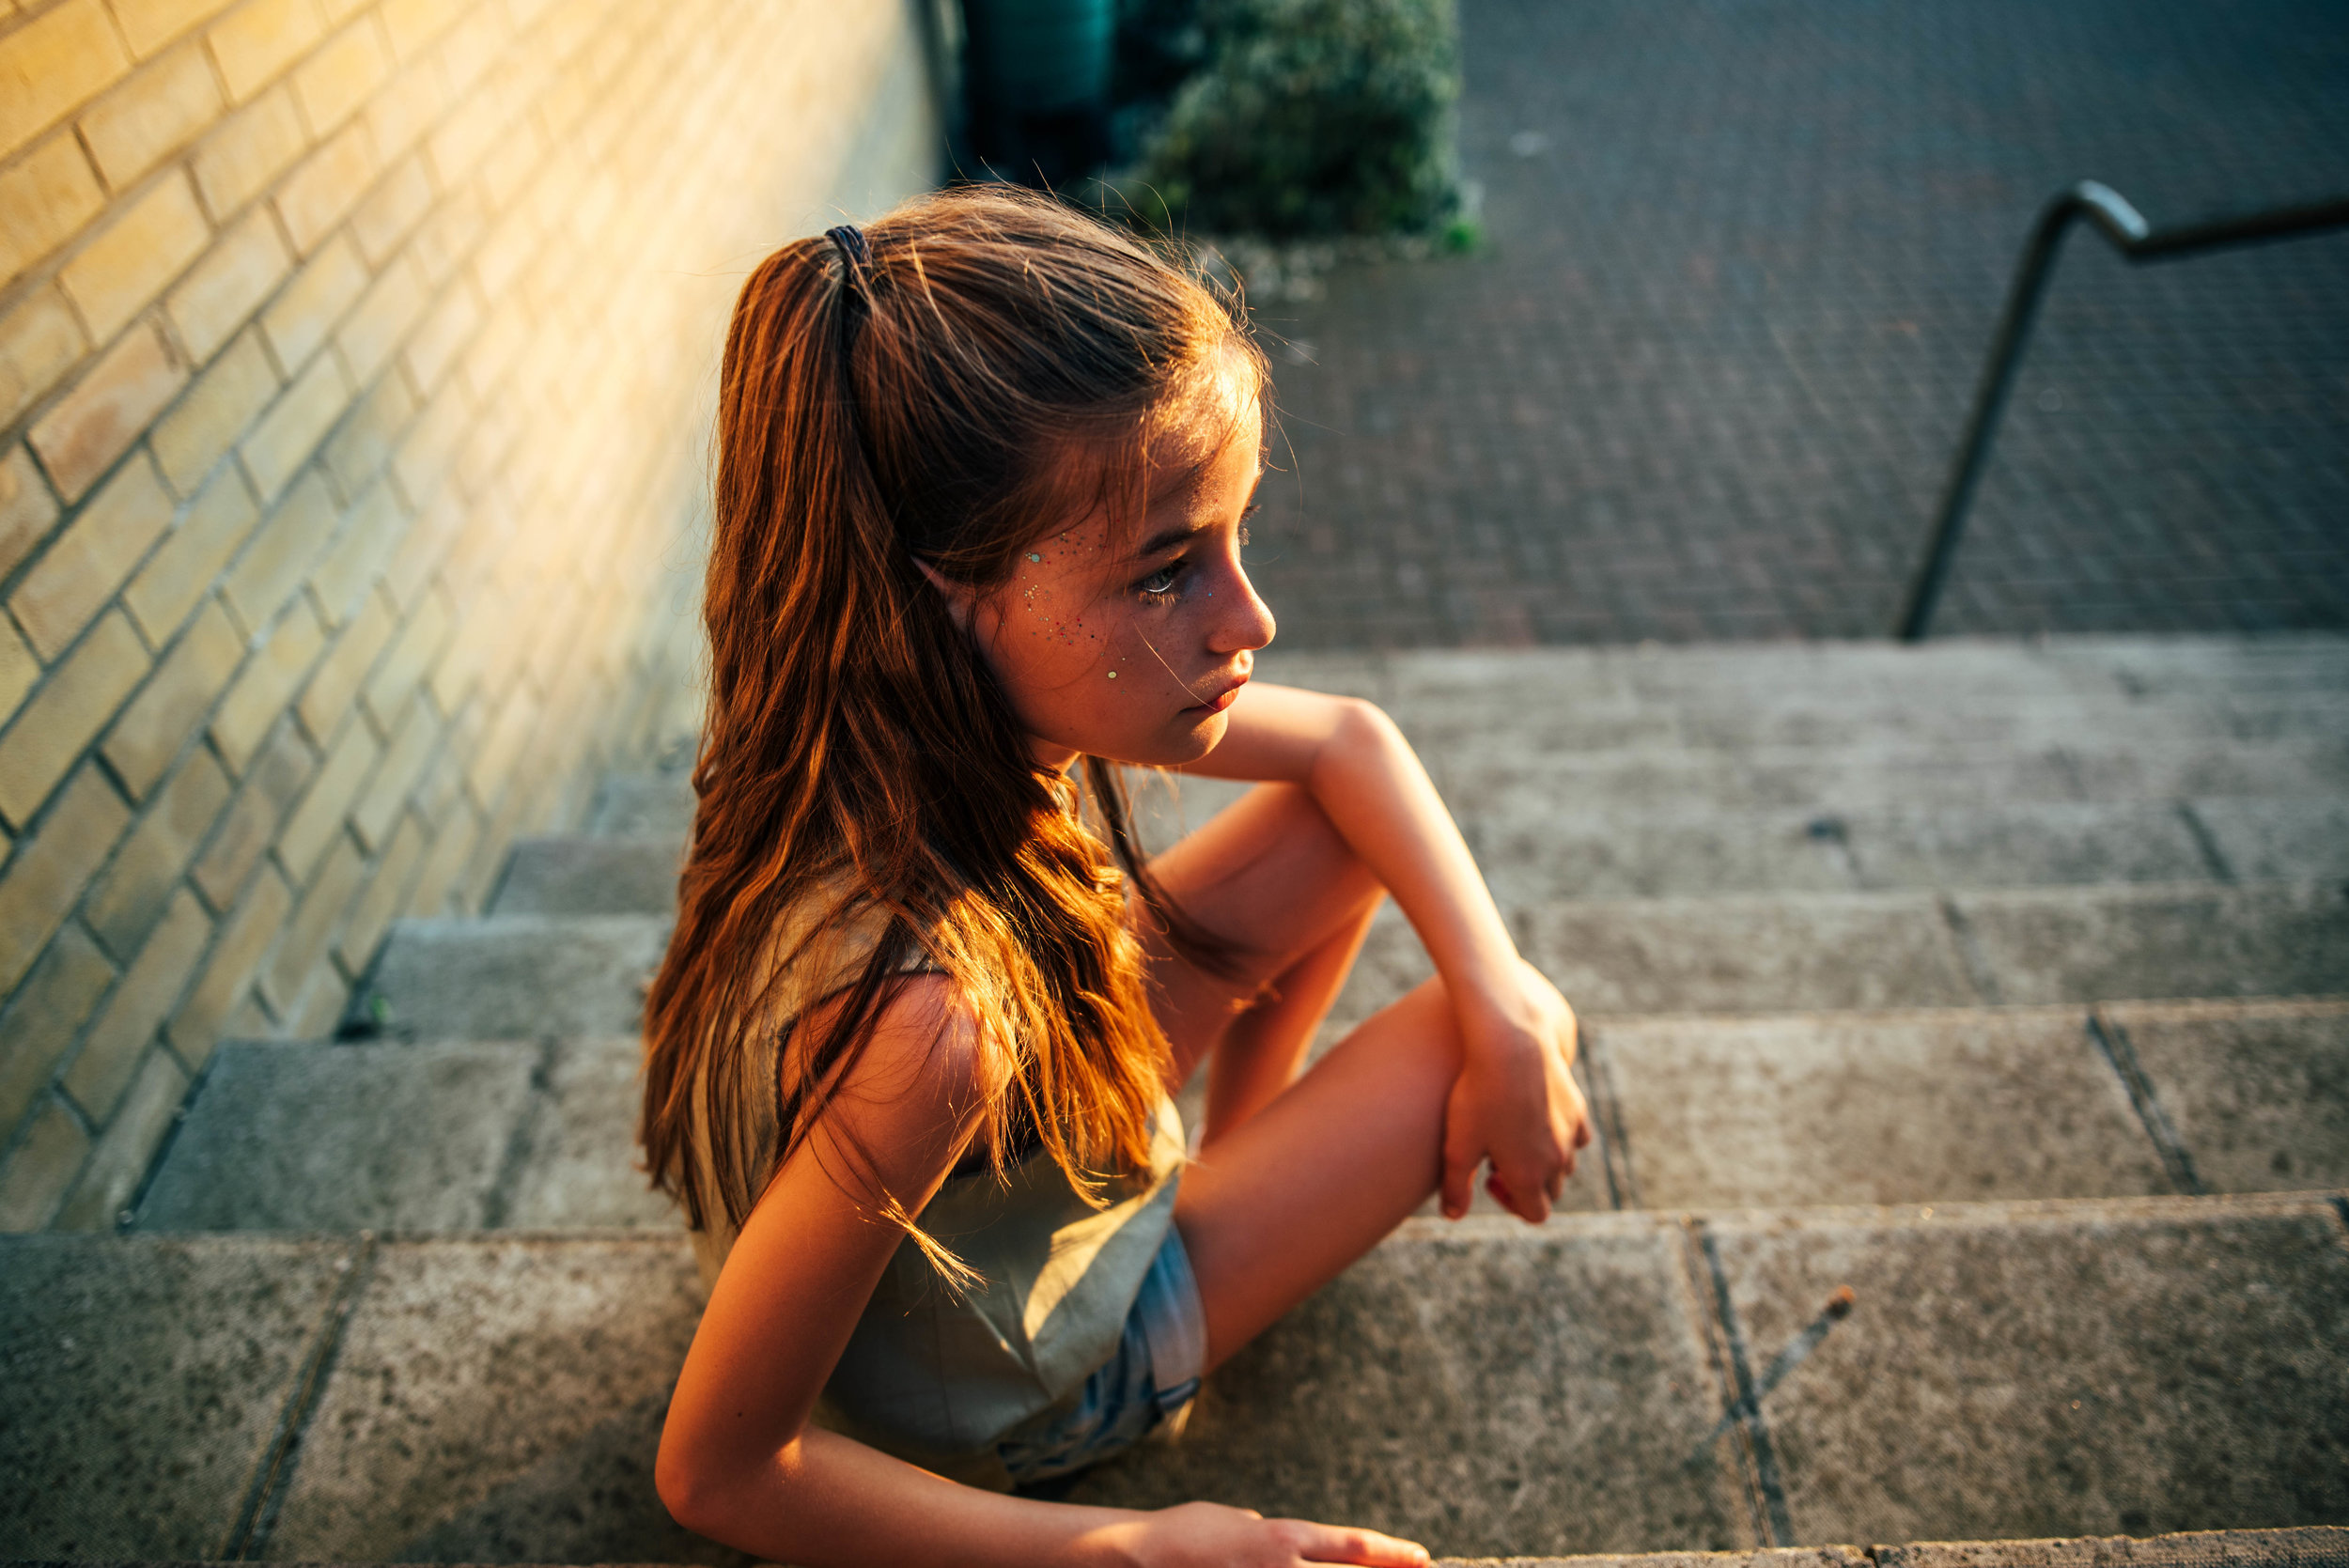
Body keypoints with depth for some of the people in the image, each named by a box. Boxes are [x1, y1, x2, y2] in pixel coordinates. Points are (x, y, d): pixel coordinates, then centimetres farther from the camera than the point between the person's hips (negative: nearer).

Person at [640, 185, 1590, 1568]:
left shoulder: (999, 695, -22)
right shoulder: (922, 1017, -45)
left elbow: (1348, 741, -6)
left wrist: (1506, 1004, -18)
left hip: (1044, 1155, 6)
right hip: (1019, 1391, -6)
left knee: (1348, 827, 2)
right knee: (1507, 1036, -4)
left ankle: (1234, 1147, 25)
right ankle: (1229, 1202, 27)